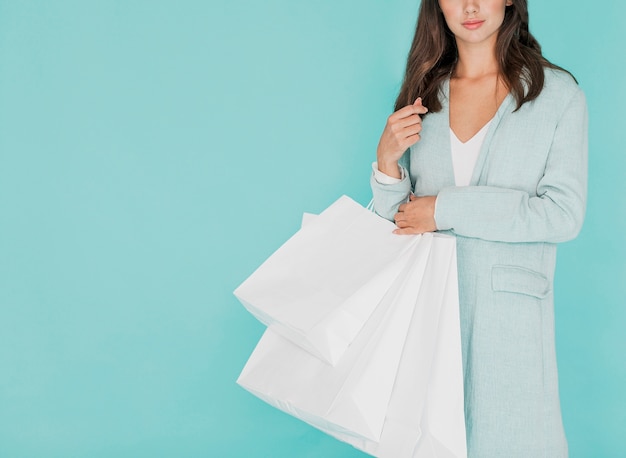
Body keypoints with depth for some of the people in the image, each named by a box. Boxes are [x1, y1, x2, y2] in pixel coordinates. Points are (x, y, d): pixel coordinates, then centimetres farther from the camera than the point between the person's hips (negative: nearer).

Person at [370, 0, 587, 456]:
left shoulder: (557, 93, -1)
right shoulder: (422, 95, 9)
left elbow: (564, 214, -10)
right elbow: (397, 217, 11)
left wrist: (447, 209, -11)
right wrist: (387, 161, -10)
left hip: (507, 306, -3)